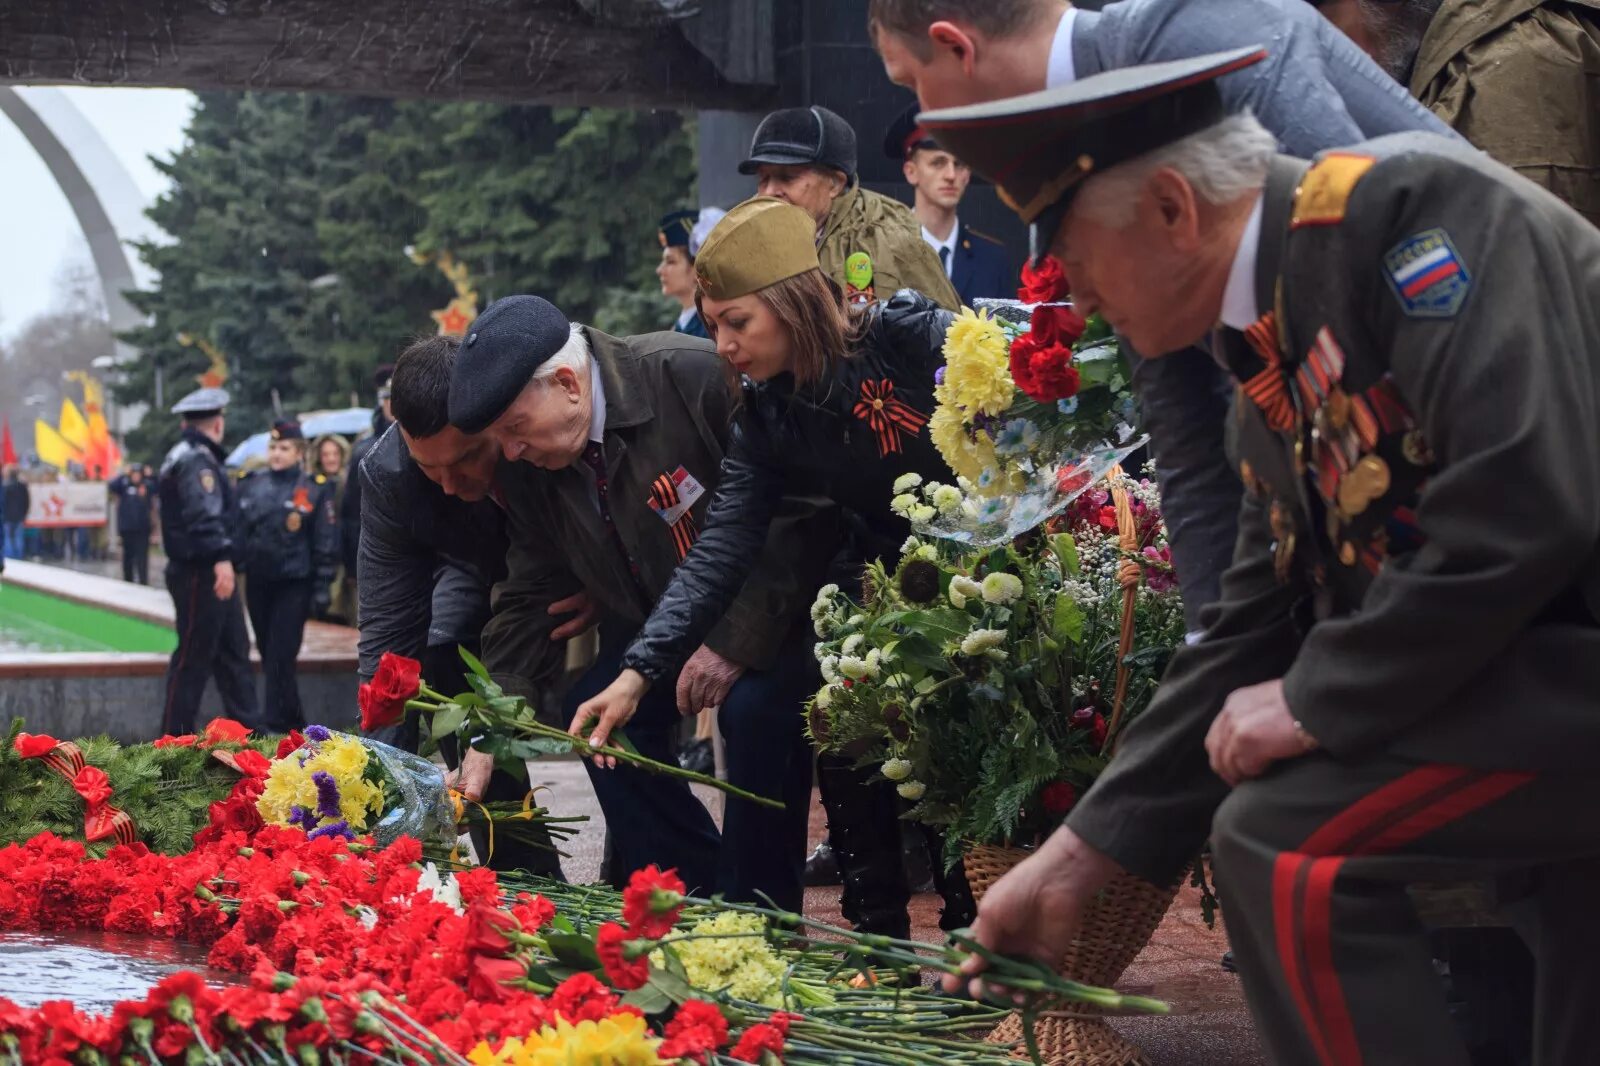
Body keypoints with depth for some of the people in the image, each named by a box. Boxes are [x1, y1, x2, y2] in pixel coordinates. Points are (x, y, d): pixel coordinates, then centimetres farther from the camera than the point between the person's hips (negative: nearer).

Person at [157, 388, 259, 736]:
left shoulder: (185, 455, 18)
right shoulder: (197, 460, -15)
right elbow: (205, 514, -30)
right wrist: (221, 558, -39)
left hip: (206, 572, 11)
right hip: (199, 574, -11)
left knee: (234, 651, 14)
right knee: (193, 657, -5)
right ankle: (176, 736, 0)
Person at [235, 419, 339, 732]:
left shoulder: (315, 489, -2)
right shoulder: (250, 485, 8)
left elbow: (326, 543, -2)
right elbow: (237, 531, 13)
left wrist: (322, 587, -6)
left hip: (294, 584, -5)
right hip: (257, 582, 5)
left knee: (281, 655, -10)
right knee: (268, 654, 10)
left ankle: (273, 721, -10)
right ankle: (293, 720, 21)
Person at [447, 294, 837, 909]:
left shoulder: (696, 376, -29)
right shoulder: (527, 467, -7)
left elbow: (802, 507, -26)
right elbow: (529, 600, 1)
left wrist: (738, 640, -27)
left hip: (772, 607, -7)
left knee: (755, 709, -30)